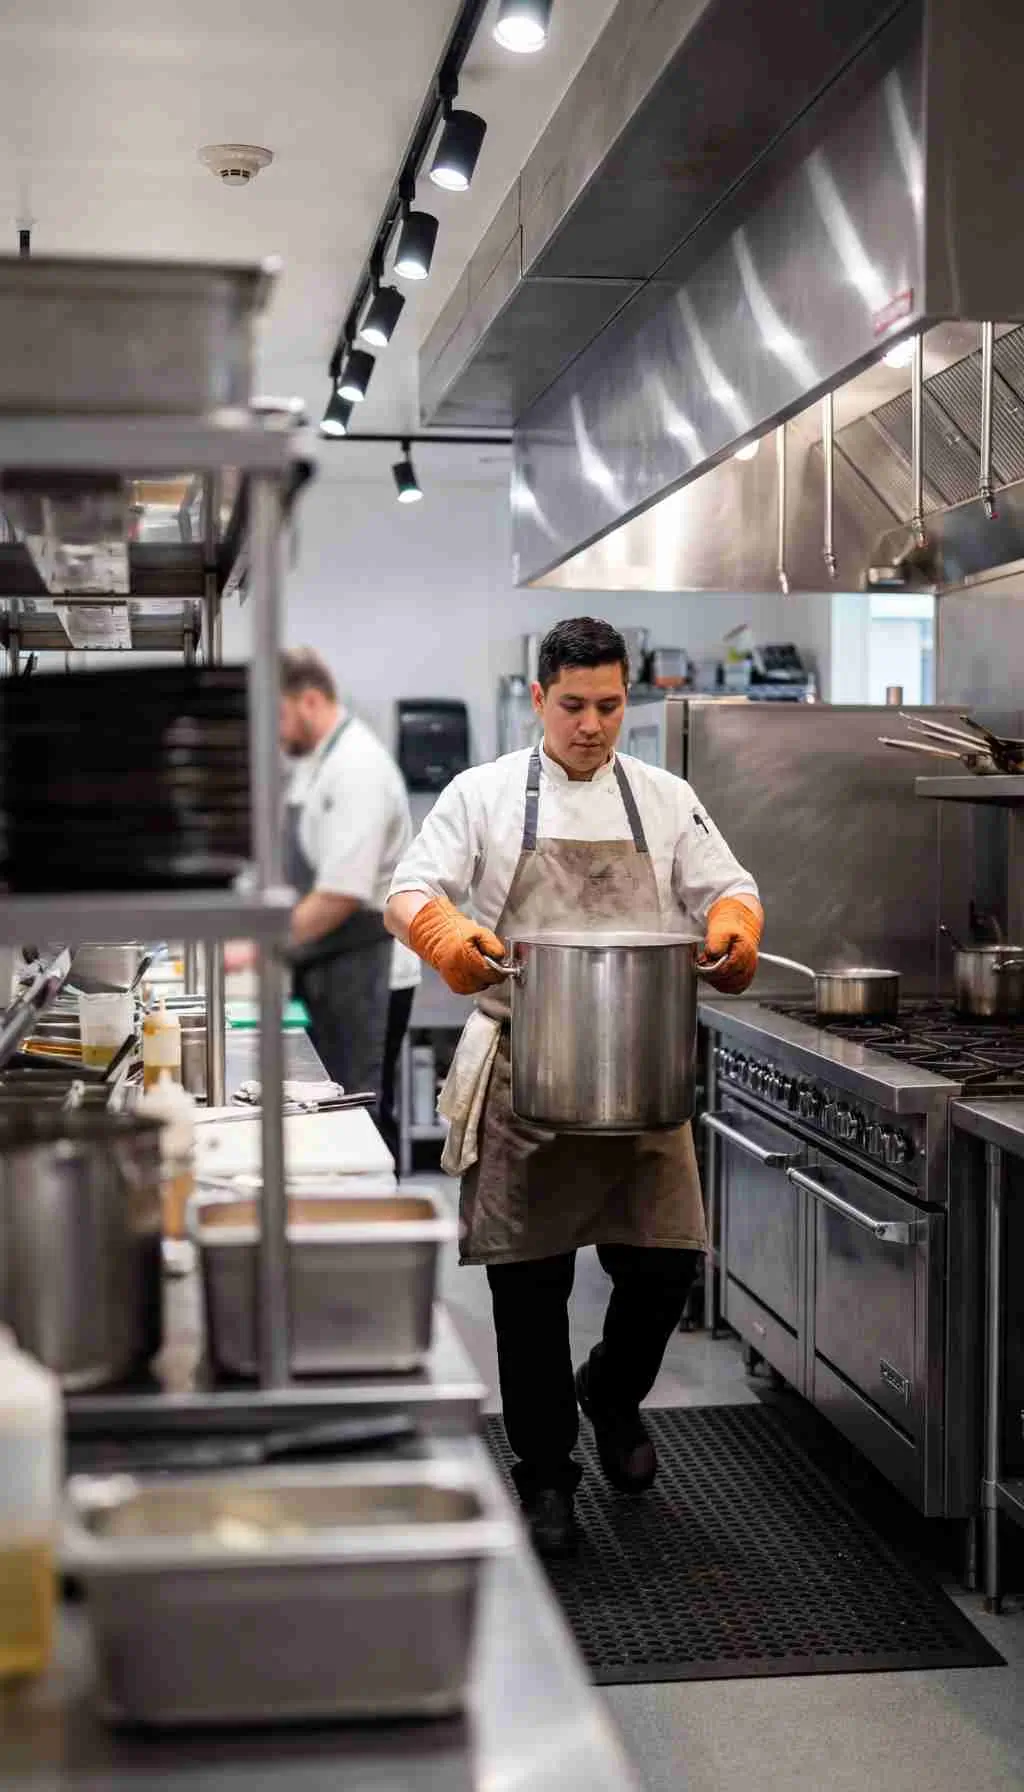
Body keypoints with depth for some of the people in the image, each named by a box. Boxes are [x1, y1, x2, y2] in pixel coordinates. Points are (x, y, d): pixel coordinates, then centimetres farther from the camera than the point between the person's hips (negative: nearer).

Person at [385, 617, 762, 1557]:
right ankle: (545, 1474, 20)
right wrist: (453, 936, -26)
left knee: (664, 1263, 0)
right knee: (529, 1283, 3)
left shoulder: (666, 799, 10)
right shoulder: (484, 794, 3)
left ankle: (612, 1395, 32)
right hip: (524, 1076, -2)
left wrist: (733, 925, -15)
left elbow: (727, 889, 10)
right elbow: (411, 891, -3)